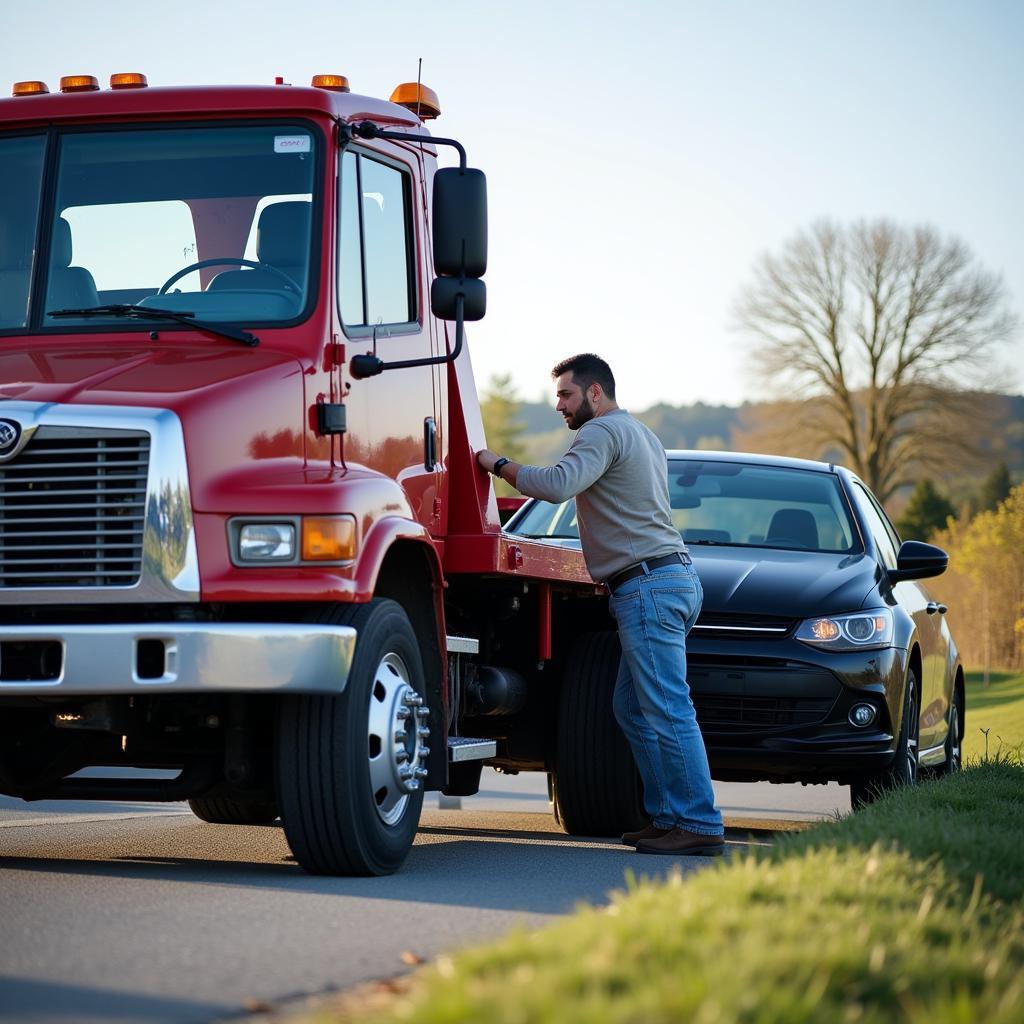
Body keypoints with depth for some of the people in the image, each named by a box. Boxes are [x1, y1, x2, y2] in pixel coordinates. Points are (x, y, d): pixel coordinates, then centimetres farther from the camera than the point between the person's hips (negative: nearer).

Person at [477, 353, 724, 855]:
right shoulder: (642, 434, 24)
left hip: (648, 585, -11)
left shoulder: (603, 432, -8)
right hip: (674, 576, 11)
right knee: (633, 707, 13)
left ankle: (699, 825, -13)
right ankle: (667, 815, 12)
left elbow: (558, 484, -24)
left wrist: (497, 464, -13)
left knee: (668, 711, -11)